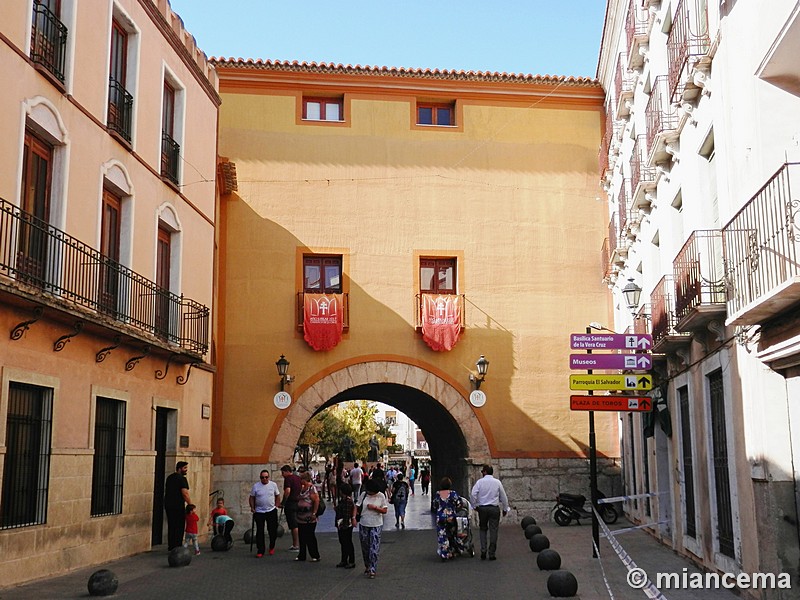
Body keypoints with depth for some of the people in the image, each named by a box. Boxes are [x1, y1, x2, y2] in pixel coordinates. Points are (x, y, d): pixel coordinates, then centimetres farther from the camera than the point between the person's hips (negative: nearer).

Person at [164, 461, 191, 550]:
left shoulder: (169, 478, 17)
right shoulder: (182, 479, -11)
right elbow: (185, 493, -18)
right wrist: (191, 505, -13)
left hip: (168, 506, 8)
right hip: (178, 506, -8)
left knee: (171, 527, 14)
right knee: (179, 527, -4)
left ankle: (171, 546, 17)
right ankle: (177, 547, -6)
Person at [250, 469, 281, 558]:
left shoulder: (273, 485, 0)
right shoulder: (256, 486, -3)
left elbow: (277, 496, 9)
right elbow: (251, 497, 4)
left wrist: (277, 505, 2)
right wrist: (252, 507, -5)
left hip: (271, 511, 1)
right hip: (259, 512, 0)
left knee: (272, 530, 4)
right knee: (259, 531, 0)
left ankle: (272, 547, 26)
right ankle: (260, 550, 6)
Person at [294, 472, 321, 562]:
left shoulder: (312, 488, -14)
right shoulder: (302, 487, 13)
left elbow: (317, 500, -20)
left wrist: (314, 513, -20)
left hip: (309, 519, -9)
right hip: (301, 518, 9)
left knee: (310, 537, -2)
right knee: (301, 537, 13)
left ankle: (315, 556, 7)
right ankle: (301, 555, 22)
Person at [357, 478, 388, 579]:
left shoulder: (381, 496, -5)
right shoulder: (363, 495, 0)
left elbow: (385, 510, -5)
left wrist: (375, 507, -18)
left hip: (376, 526, -3)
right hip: (363, 525, 3)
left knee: (374, 549, -7)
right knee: (365, 548, 12)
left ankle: (372, 570, -4)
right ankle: (367, 566, 30)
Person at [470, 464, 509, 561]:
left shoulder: (480, 482, -3)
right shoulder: (497, 482, 1)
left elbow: (473, 494, -13)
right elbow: (503, 496, 6)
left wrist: (475, 505, 1)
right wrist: (505, 509, 17)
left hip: (482, 508, 0)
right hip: (494, 508, 0)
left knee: (483, 529, 14)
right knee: (493, 531, 4)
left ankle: (483, 550, 1)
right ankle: (492, 554, 4)